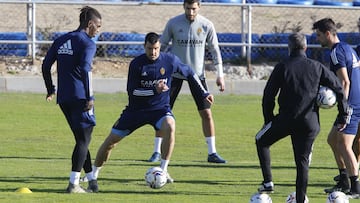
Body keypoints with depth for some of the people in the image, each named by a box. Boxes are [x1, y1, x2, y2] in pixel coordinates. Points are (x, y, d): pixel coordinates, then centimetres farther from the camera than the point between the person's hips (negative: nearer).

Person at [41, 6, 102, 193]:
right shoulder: (87, 43, -7)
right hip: (80, 97, -7)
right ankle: (73, 184, -10)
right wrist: (90, 97, -18)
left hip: (63, 99, 7)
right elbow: (85, 69, -19)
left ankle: (91, 180, 19)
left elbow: (46, 65, 15)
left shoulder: (61, 41, 16)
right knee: (83, 140, -3)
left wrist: (51, 90, 24)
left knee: (81, 139, 16)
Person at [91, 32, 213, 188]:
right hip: (136, 109, 0)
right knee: (111, 140, 2)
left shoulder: (170, 60, -9)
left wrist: (204, 94, 10)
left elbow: (189, 73, 8)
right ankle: (94, 174, 23)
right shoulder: (136, 64, -13)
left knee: (170, 127, -34)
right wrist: (154, 90, -28)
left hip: (160, 108, 0)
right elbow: (131, 91, -16)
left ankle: (163, 170, -22)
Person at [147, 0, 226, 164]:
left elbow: (214, 50, 3)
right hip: (175, 72, -1)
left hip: (197, 73, 1)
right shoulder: (173, 23, -5)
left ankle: (212, 153, 5)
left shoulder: (206, 26, -4)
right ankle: (157, 152, 5)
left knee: (206, 113, -4)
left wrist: (220, 75, 0)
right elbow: (163, 46, 5)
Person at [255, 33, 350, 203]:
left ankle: (268, 182, 11)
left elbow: (269, 95, 0)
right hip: (310, 122, 2)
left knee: (261, 141, 21)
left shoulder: (282, 67, -1)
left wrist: (268, 119, 11)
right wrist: (343, 116, 10)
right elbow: (338, 89, 4)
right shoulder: (317, 67, 5)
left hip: (286, 119, -2)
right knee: (303, 161, 10)